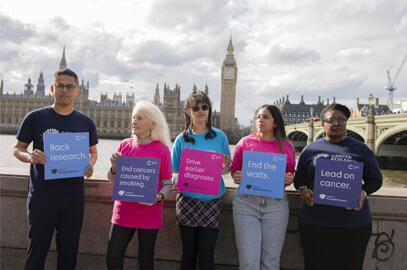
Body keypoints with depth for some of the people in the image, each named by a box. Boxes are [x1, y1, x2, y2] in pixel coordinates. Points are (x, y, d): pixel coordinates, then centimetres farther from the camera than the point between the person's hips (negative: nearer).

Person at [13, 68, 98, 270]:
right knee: (37, 250, 8)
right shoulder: (35, 117, -1)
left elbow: (93, 151, 15)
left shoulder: (85, 122, 6)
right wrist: (30, 157, -18)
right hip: (41, 195, -2)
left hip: (73, 195, 2)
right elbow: (18, 148, 5)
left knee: (68, 251, 13)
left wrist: (90, 165, -8)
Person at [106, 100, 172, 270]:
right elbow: (113, 180, 12)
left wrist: (159, 197, -19)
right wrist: (114, 168, -9)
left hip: (149, 214, -2)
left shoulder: (162, 150, -5)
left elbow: (168, 184, 0)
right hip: (123, 212, 3)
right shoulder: (125, 145, 4)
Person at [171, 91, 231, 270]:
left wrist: (225, 166, -13)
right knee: (188, 254, 9)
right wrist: (177, 182, -16)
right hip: (187, 200, 1)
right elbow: (175, 172, 5)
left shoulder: (219, 136, 4)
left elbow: (226, 170, 10)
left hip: (212, 201, 0)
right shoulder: (182, 139, 4)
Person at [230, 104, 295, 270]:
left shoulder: (286, 146, 7)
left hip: (276, 205, 1)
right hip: (246, 202, -1)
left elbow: (291, 174, 16)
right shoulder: (245, 142, 6)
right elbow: (234, 171, 11)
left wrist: (289, 180, -6)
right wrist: (237, 178, -10)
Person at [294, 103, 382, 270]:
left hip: (353, 224, 0)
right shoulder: (311, 149, 10)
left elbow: (375, 179, 11)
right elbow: (299, 179, 14)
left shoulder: (360, 149, 9)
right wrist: (303, 190, -8)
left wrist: (364, 192, -9)